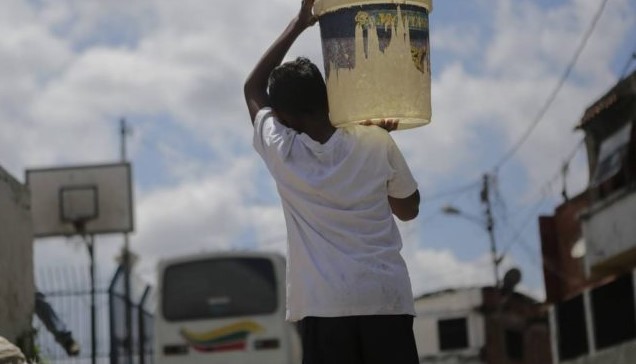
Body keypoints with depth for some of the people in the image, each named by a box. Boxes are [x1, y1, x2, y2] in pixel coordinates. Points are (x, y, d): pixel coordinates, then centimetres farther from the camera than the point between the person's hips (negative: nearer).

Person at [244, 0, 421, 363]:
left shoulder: (281, 151, 3)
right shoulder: (377, 143, 4)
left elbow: (253, 88, 22)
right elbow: (409, 208, 21)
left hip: (325, 306, -1)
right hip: (388, 300, 1)